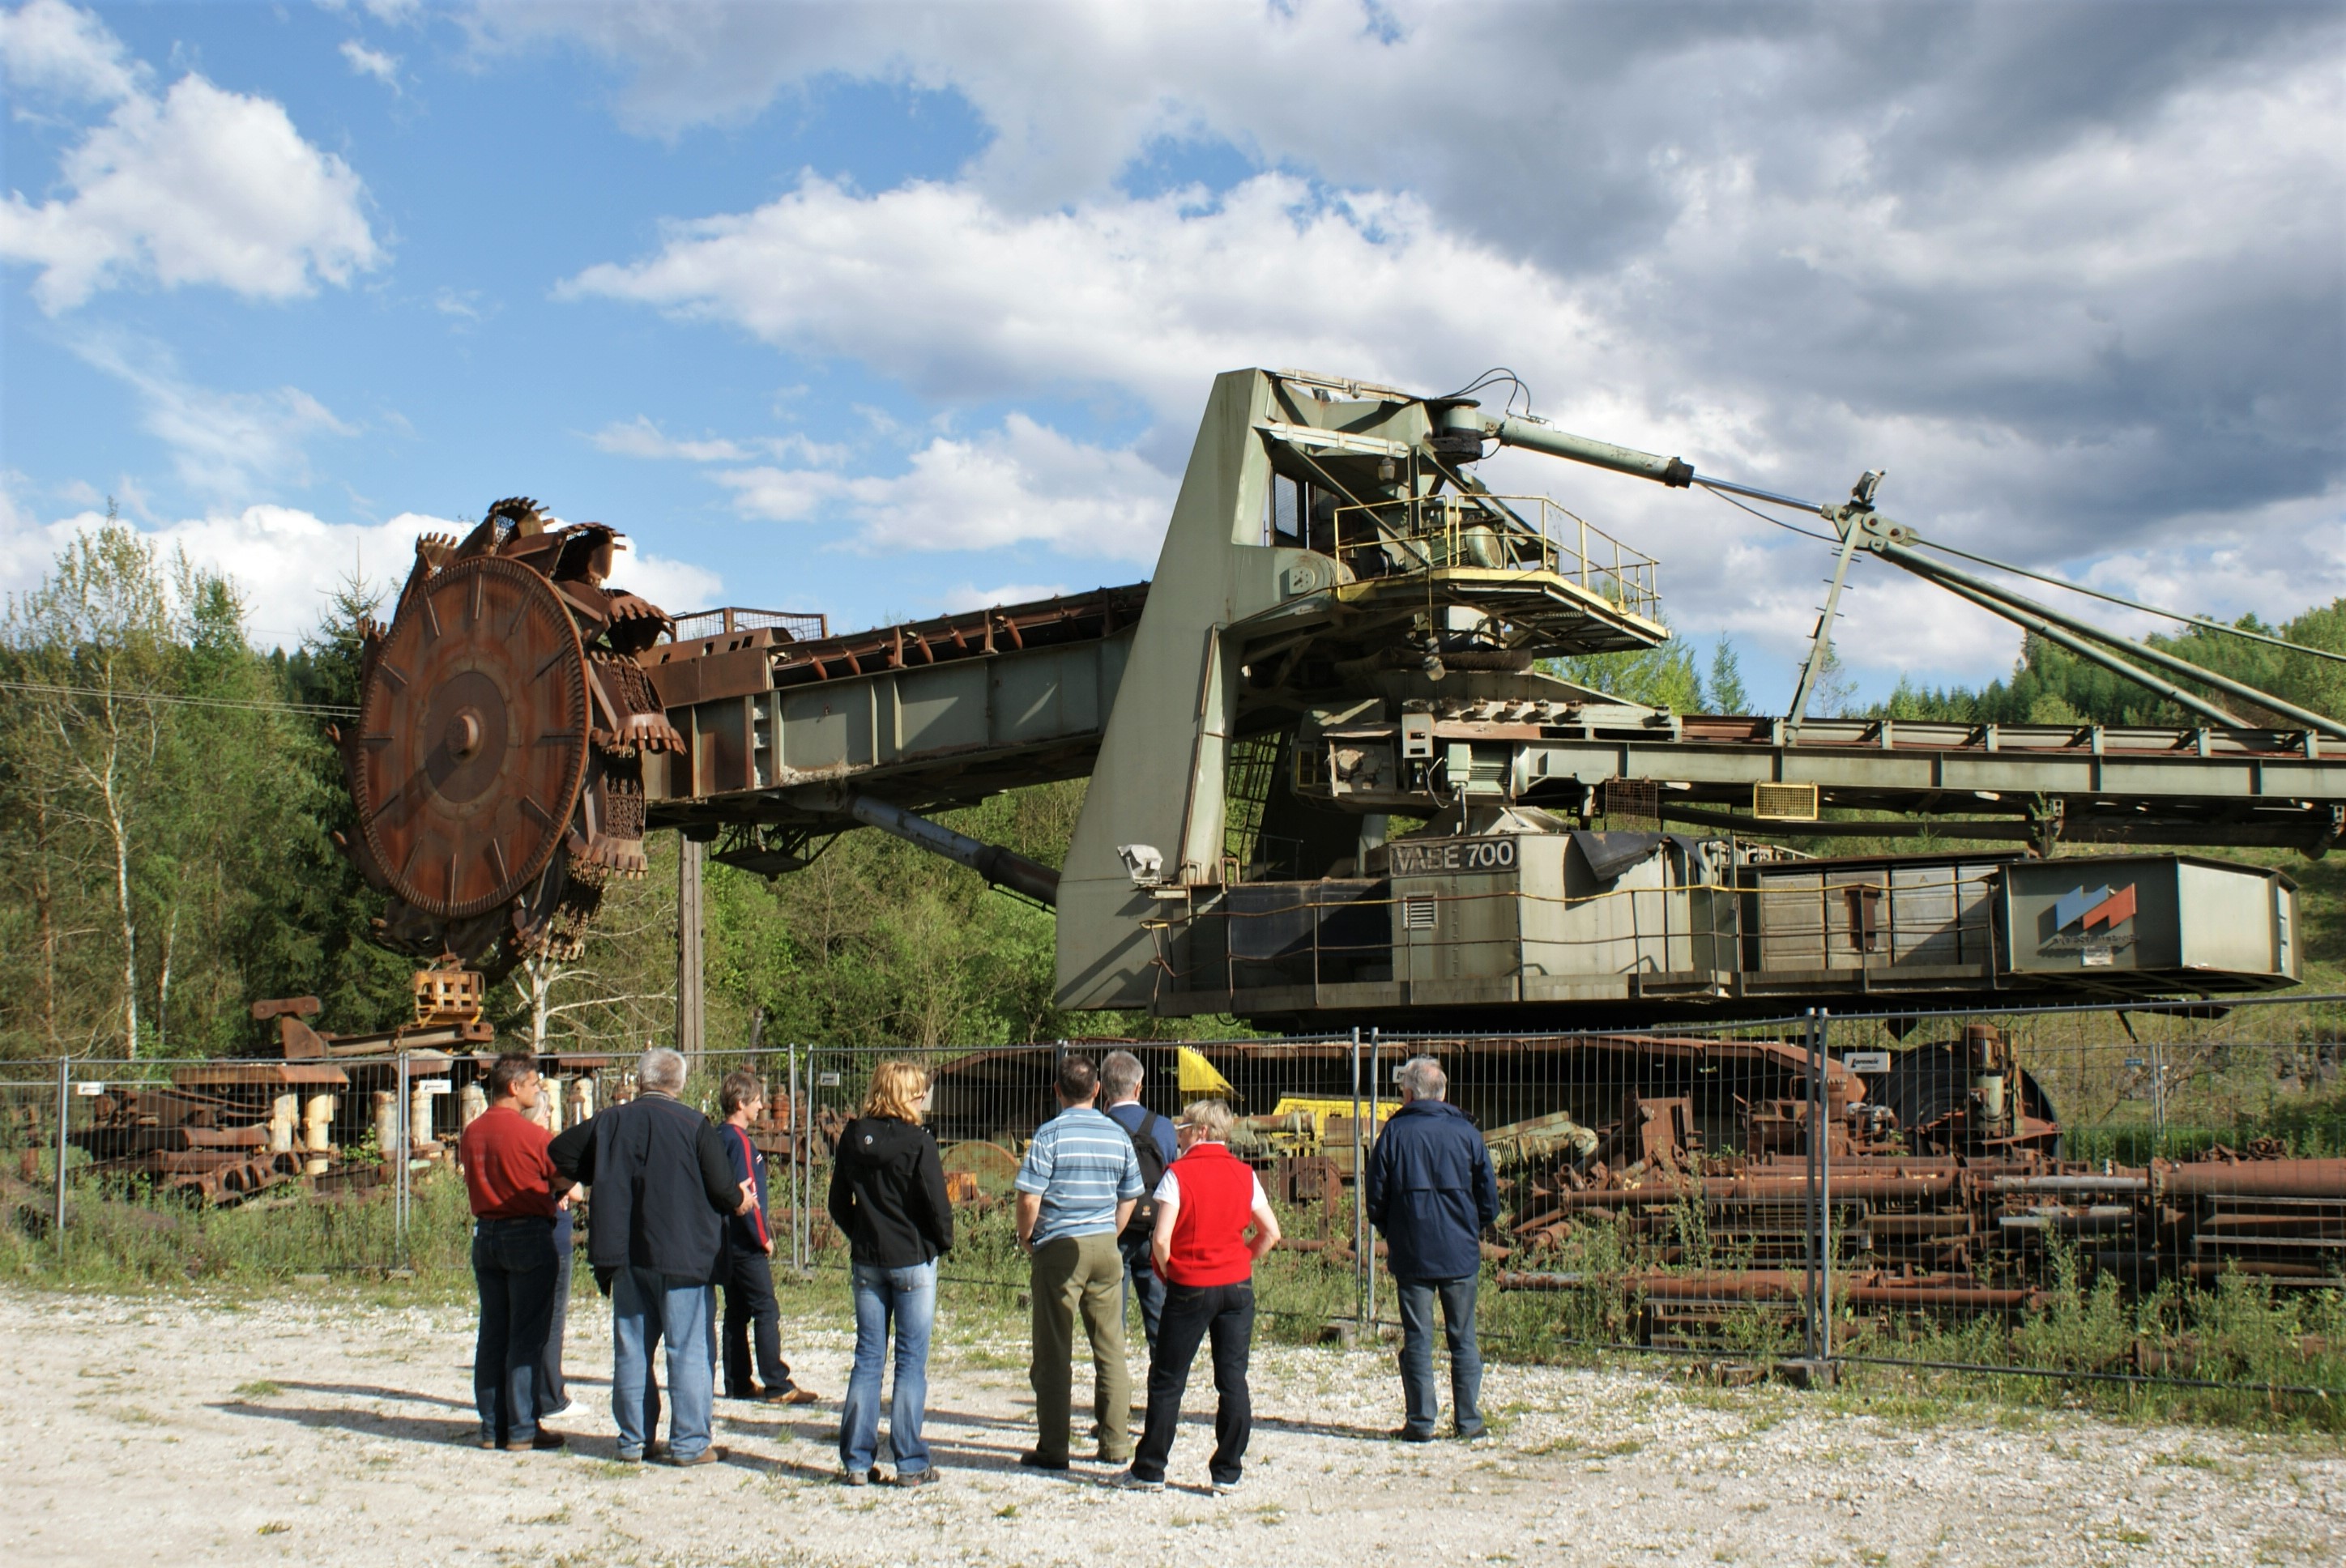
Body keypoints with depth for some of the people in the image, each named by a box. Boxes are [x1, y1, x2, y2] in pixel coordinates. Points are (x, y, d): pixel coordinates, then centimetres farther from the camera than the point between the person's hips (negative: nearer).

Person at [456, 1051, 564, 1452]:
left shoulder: (470, 1134, 5)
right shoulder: (531, 1134, -14)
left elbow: (474, 1181, 14)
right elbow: (561, 1182, -5)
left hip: (484, 1234, 6)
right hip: (528, 1235, -6)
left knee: (492, 1333, 11)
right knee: (527, 1337, 0)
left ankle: (493, 1427, 16)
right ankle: (522, 1430, 2)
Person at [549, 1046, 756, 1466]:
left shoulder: (610, 1122, 4)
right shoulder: (694, 1125, -9)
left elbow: (560, 1152, 12)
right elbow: (723, 1188, -11)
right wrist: (739, 1200, 12)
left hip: (627, 1257, 4)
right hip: (683, 1254, -4)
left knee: (631, 1349, 12)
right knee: (690, 1349, 1)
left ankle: (634, 1440, 16)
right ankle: (690, 1443, 2)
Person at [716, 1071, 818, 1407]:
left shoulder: (719, 1137, 13)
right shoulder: (739, 1140, -15)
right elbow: (747, 1193, -19)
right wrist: (763, 1236, -12)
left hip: (730, 1240, 10)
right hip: (746, 1242, -10)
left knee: (737, 1312, 12)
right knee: (766, 1311, -7)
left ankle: (738, 1383, 15)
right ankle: (777, 1385, -7)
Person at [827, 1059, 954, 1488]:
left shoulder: (852, 1138, 2)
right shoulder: (917, 1142, -13)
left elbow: (838, 1203, 7)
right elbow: (936, 1205, -13)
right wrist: (944, 1242, 4)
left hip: (865, 1260, 4)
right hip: (913, 1260, -4)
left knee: (867, 1359, 10)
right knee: (912, 1361, 2)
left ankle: (856, 1461, 10)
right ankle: (910, 1463, 4)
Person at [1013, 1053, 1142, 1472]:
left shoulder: (1050, 1134, -9)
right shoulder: (1118, 1135, 5)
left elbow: (1029, 1198, -14)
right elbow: (1129, 1198, 11)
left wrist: (1026, 1238, 3)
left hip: (1060, 1249, -4)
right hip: (1106, 1249, 4)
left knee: (1054, 1353, 2)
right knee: (1111, 1350, 10)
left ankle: (1053, 1449, 5)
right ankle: (1116, 1445, 15)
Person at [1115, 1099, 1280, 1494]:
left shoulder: (1178, 1174, -9)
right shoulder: (1244, 1175, 3)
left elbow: (1161, 1239, -15)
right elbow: (1271, 1233, 3)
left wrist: (1169, 1272, 2)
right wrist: (1242, 1262, 13)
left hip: (1190, 1287, -3)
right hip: (1237, 1286, 3)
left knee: (1167, 1380, 6)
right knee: (1232, 1380, 7)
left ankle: (1150, 1470, 11)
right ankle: (1228, 1472, 9)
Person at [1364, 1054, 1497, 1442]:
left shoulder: (1393, 1133, -2)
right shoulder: (1465, 1132, 0)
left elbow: (1376, 1199, 1)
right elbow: (1489, 1198, 3)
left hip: (1411, 1254, -1)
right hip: (1461, 1253, 1)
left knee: (1417, 1340, 4)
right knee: (1463, 1339, 8)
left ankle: (1420, 1421, 4)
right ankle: (1469, 1420, 10)